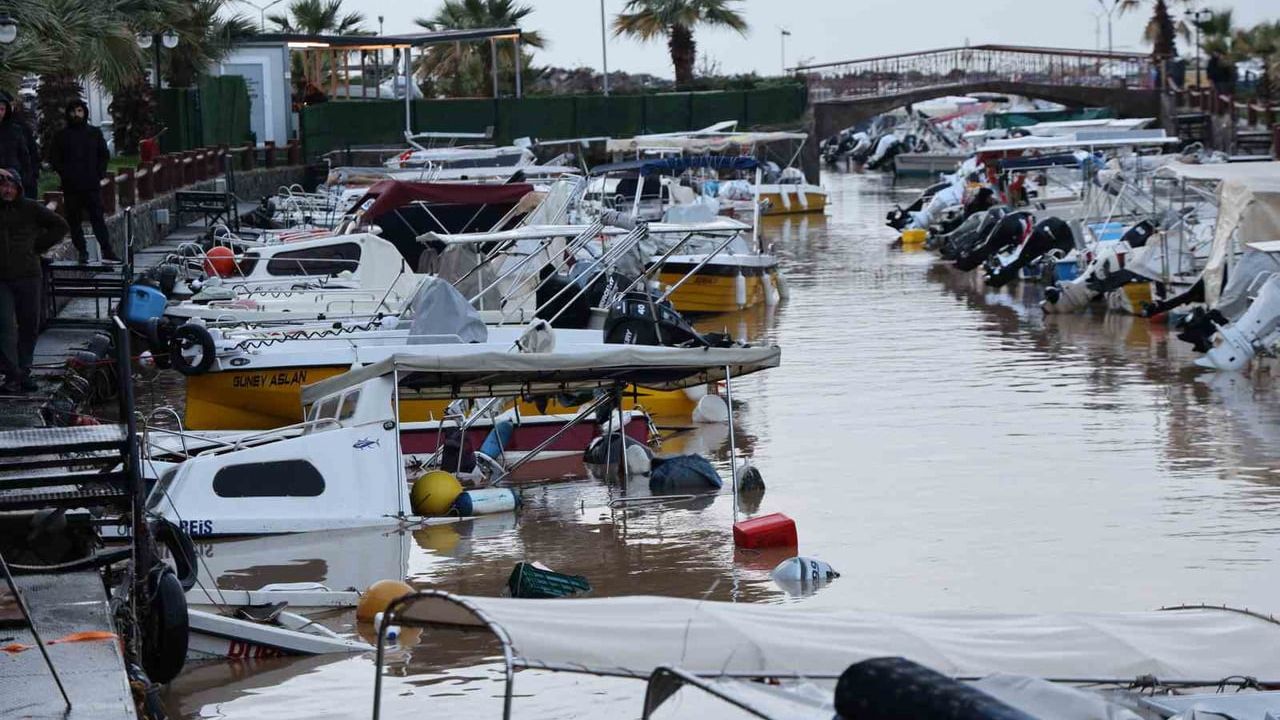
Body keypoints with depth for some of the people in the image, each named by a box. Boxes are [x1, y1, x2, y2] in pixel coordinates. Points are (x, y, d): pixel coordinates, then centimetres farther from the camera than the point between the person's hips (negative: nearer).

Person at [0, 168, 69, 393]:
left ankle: (23, 372, 18)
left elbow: (59, 225, 12)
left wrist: (38, 246, 5)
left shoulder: (31, 209, 4)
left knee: (29, 326, 6)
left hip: (28, 275, 1)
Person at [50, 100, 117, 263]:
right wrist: (64, 173, -4)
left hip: (92, 184, -1)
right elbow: (54, 159, 9)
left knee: (98, 219, -6)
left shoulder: (95, 133, 10)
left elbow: (104, 156, 14)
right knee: (74, 221, 1)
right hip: (71, 187, 1)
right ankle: (81, 252, 6)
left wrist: (99, 173, 2)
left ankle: (107, 251, -9)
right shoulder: (61, 136, 7)